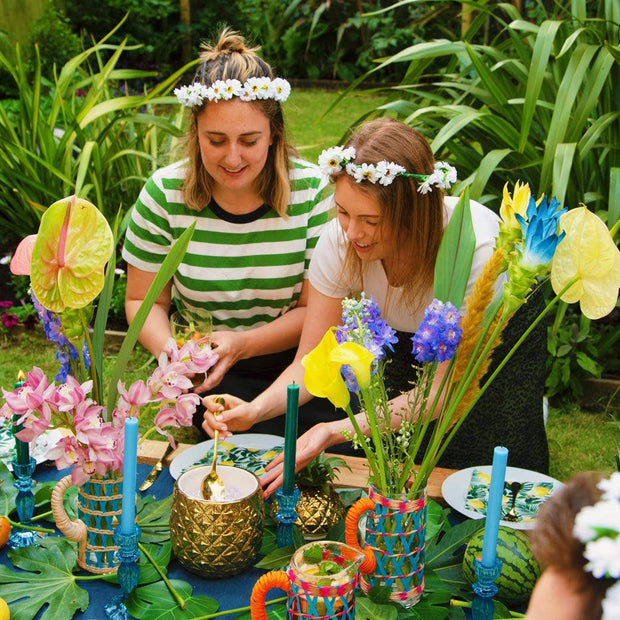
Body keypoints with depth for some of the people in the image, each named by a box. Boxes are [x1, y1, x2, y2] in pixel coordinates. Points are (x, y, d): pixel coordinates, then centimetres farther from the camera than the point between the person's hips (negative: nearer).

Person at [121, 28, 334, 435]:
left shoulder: (310, 190, -9)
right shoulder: (165, 194, -7)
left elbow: (315, 309, -7)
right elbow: (143, 300, 1)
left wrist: (241, 345, -24)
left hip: (295, 365, 1)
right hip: (204, 376, -1)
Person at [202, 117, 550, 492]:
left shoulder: (474, 245, -39)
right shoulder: (340, 241, -28)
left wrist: (338, 430, -49)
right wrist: (255, 410, -43)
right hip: (405, 339, 3)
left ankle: (530, 409, 18)